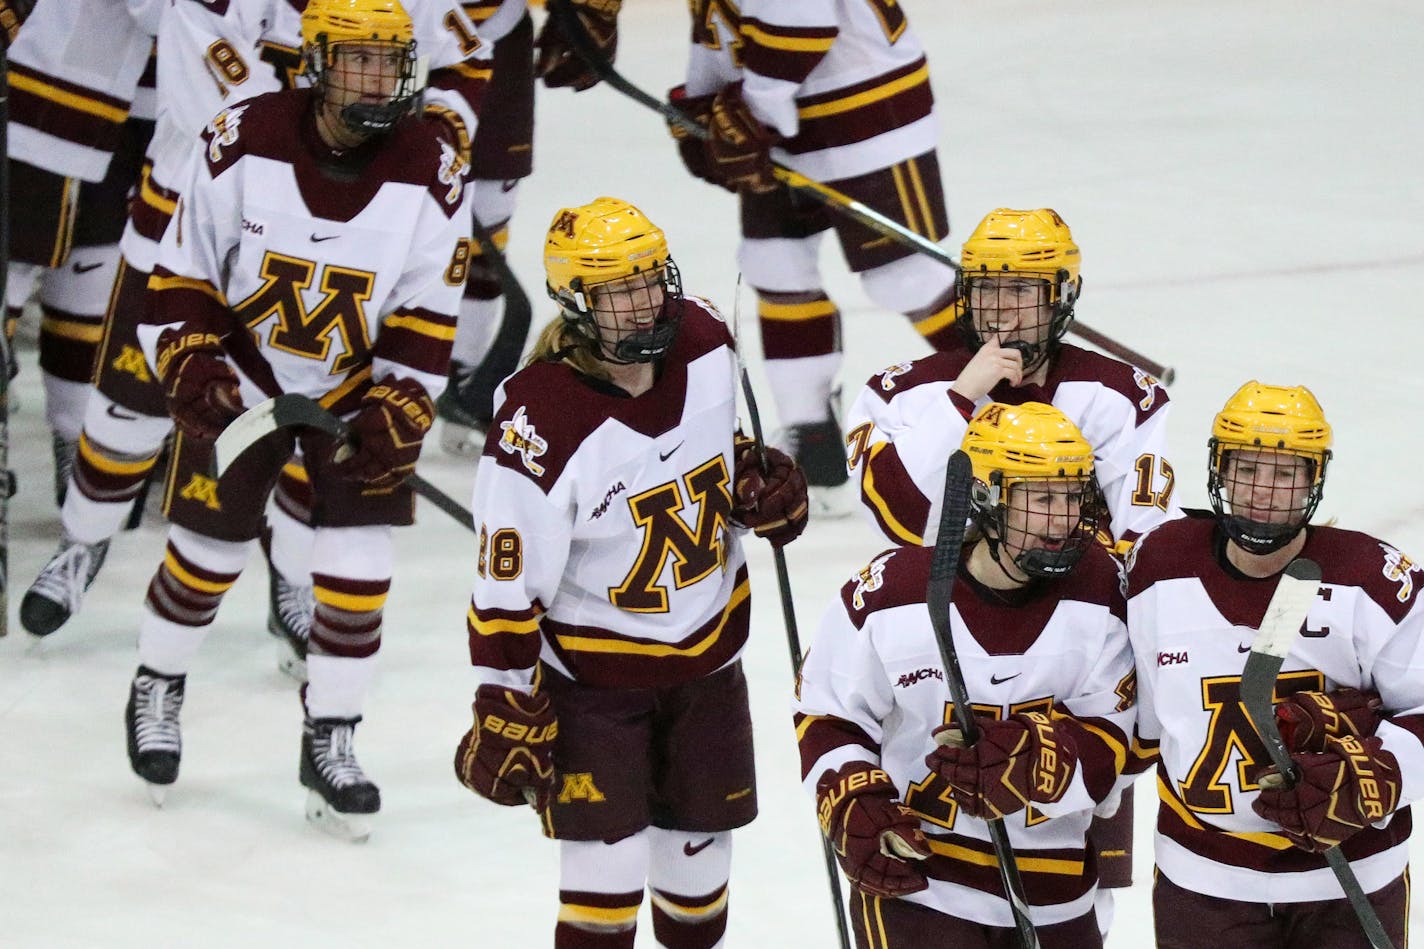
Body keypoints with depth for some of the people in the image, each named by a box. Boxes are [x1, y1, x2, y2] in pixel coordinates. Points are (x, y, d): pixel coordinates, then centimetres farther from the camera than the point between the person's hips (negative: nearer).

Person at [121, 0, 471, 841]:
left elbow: (425, 318, -9)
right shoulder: (244, 144, -21)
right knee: (210, 546, 5)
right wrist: (191, 370, -17)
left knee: (359, 561, -7)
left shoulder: (433, 174, -18)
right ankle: (158, 688, 33)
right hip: (244, 371, -1)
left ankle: (331, 741, 7)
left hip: (358, 384, 1)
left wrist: (397, 410, -17)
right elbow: (183, 272, -10)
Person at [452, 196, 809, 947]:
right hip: (591, 668, -6)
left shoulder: (704, 343, -10)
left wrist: (761, 481, -4)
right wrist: (506, 717, -18)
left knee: (700, 852, 18)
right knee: (607, 880, -9)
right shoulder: (539, 422, -28)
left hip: (707, 652, 6)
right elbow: (506, 589, -21)